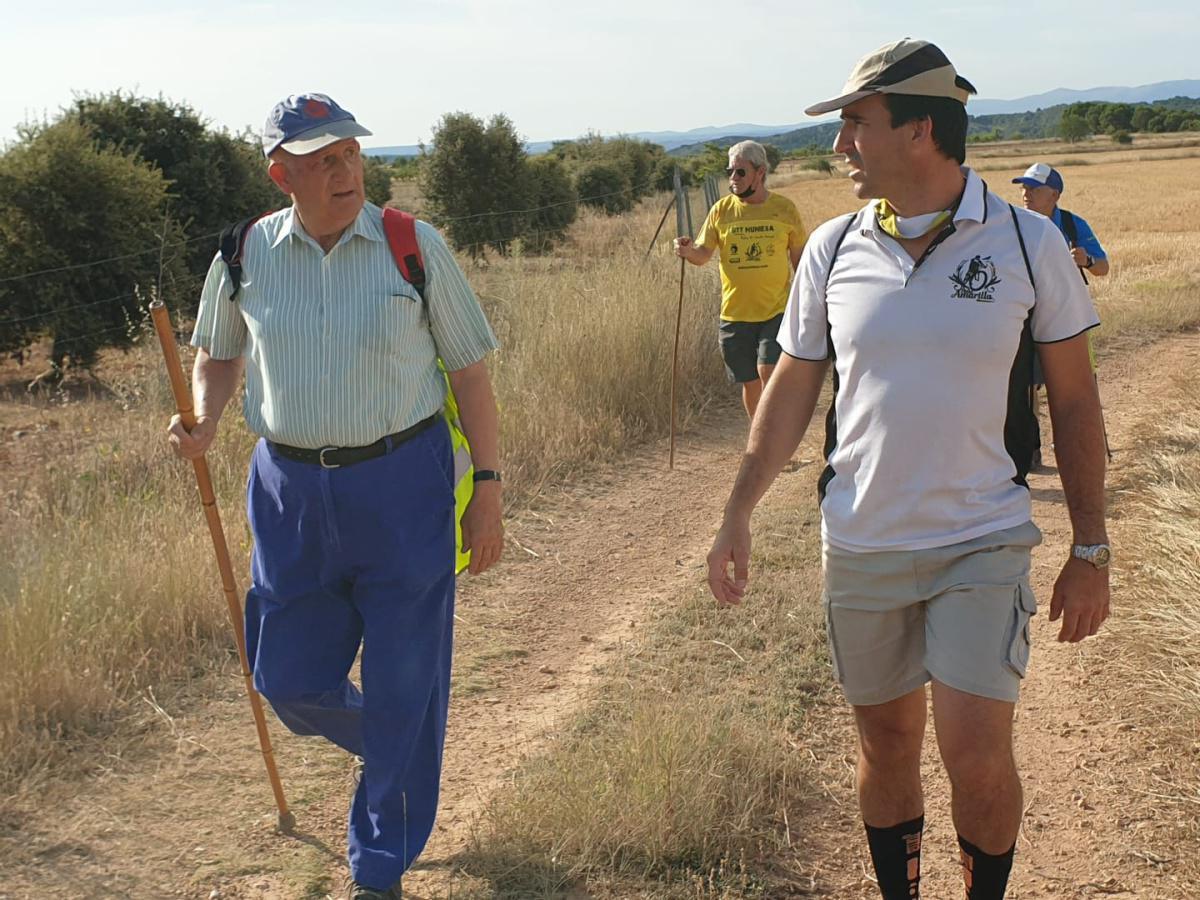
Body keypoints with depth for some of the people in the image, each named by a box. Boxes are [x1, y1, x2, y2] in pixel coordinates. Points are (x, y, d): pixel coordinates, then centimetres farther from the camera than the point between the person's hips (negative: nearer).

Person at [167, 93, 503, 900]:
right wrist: (204, 423, -5)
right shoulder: (246, 256, 0)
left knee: (403, 689, 4)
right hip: (290, 491, 3)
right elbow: (218, 357, 16)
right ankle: (388, 747, 44)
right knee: (288, 679, 9)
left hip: (403, 484, -2)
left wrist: (488, 486, -5)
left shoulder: (415, 247, -6)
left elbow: (469, 369, -1)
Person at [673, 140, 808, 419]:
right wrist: (689, 251, -24)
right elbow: (703, 254, 0)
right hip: (735, 313, 2)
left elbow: (799, 258, 8)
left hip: (776, 310, -2)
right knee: (750, 383, 9)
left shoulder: (784, 208, 0)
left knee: (768, 371, -16)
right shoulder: (721, 210, 2)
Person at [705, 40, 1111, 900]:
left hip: (984, 546, -2)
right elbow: (792, 391, 7)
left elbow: (1074, 401, 0)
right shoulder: (833, 249, 0)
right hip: (861, 547, 3)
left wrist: (1090, 550, -1)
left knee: (977, 754, -7)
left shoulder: (1028, 242, -6)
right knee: (886, 741, 12)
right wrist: (738, 516, 2)